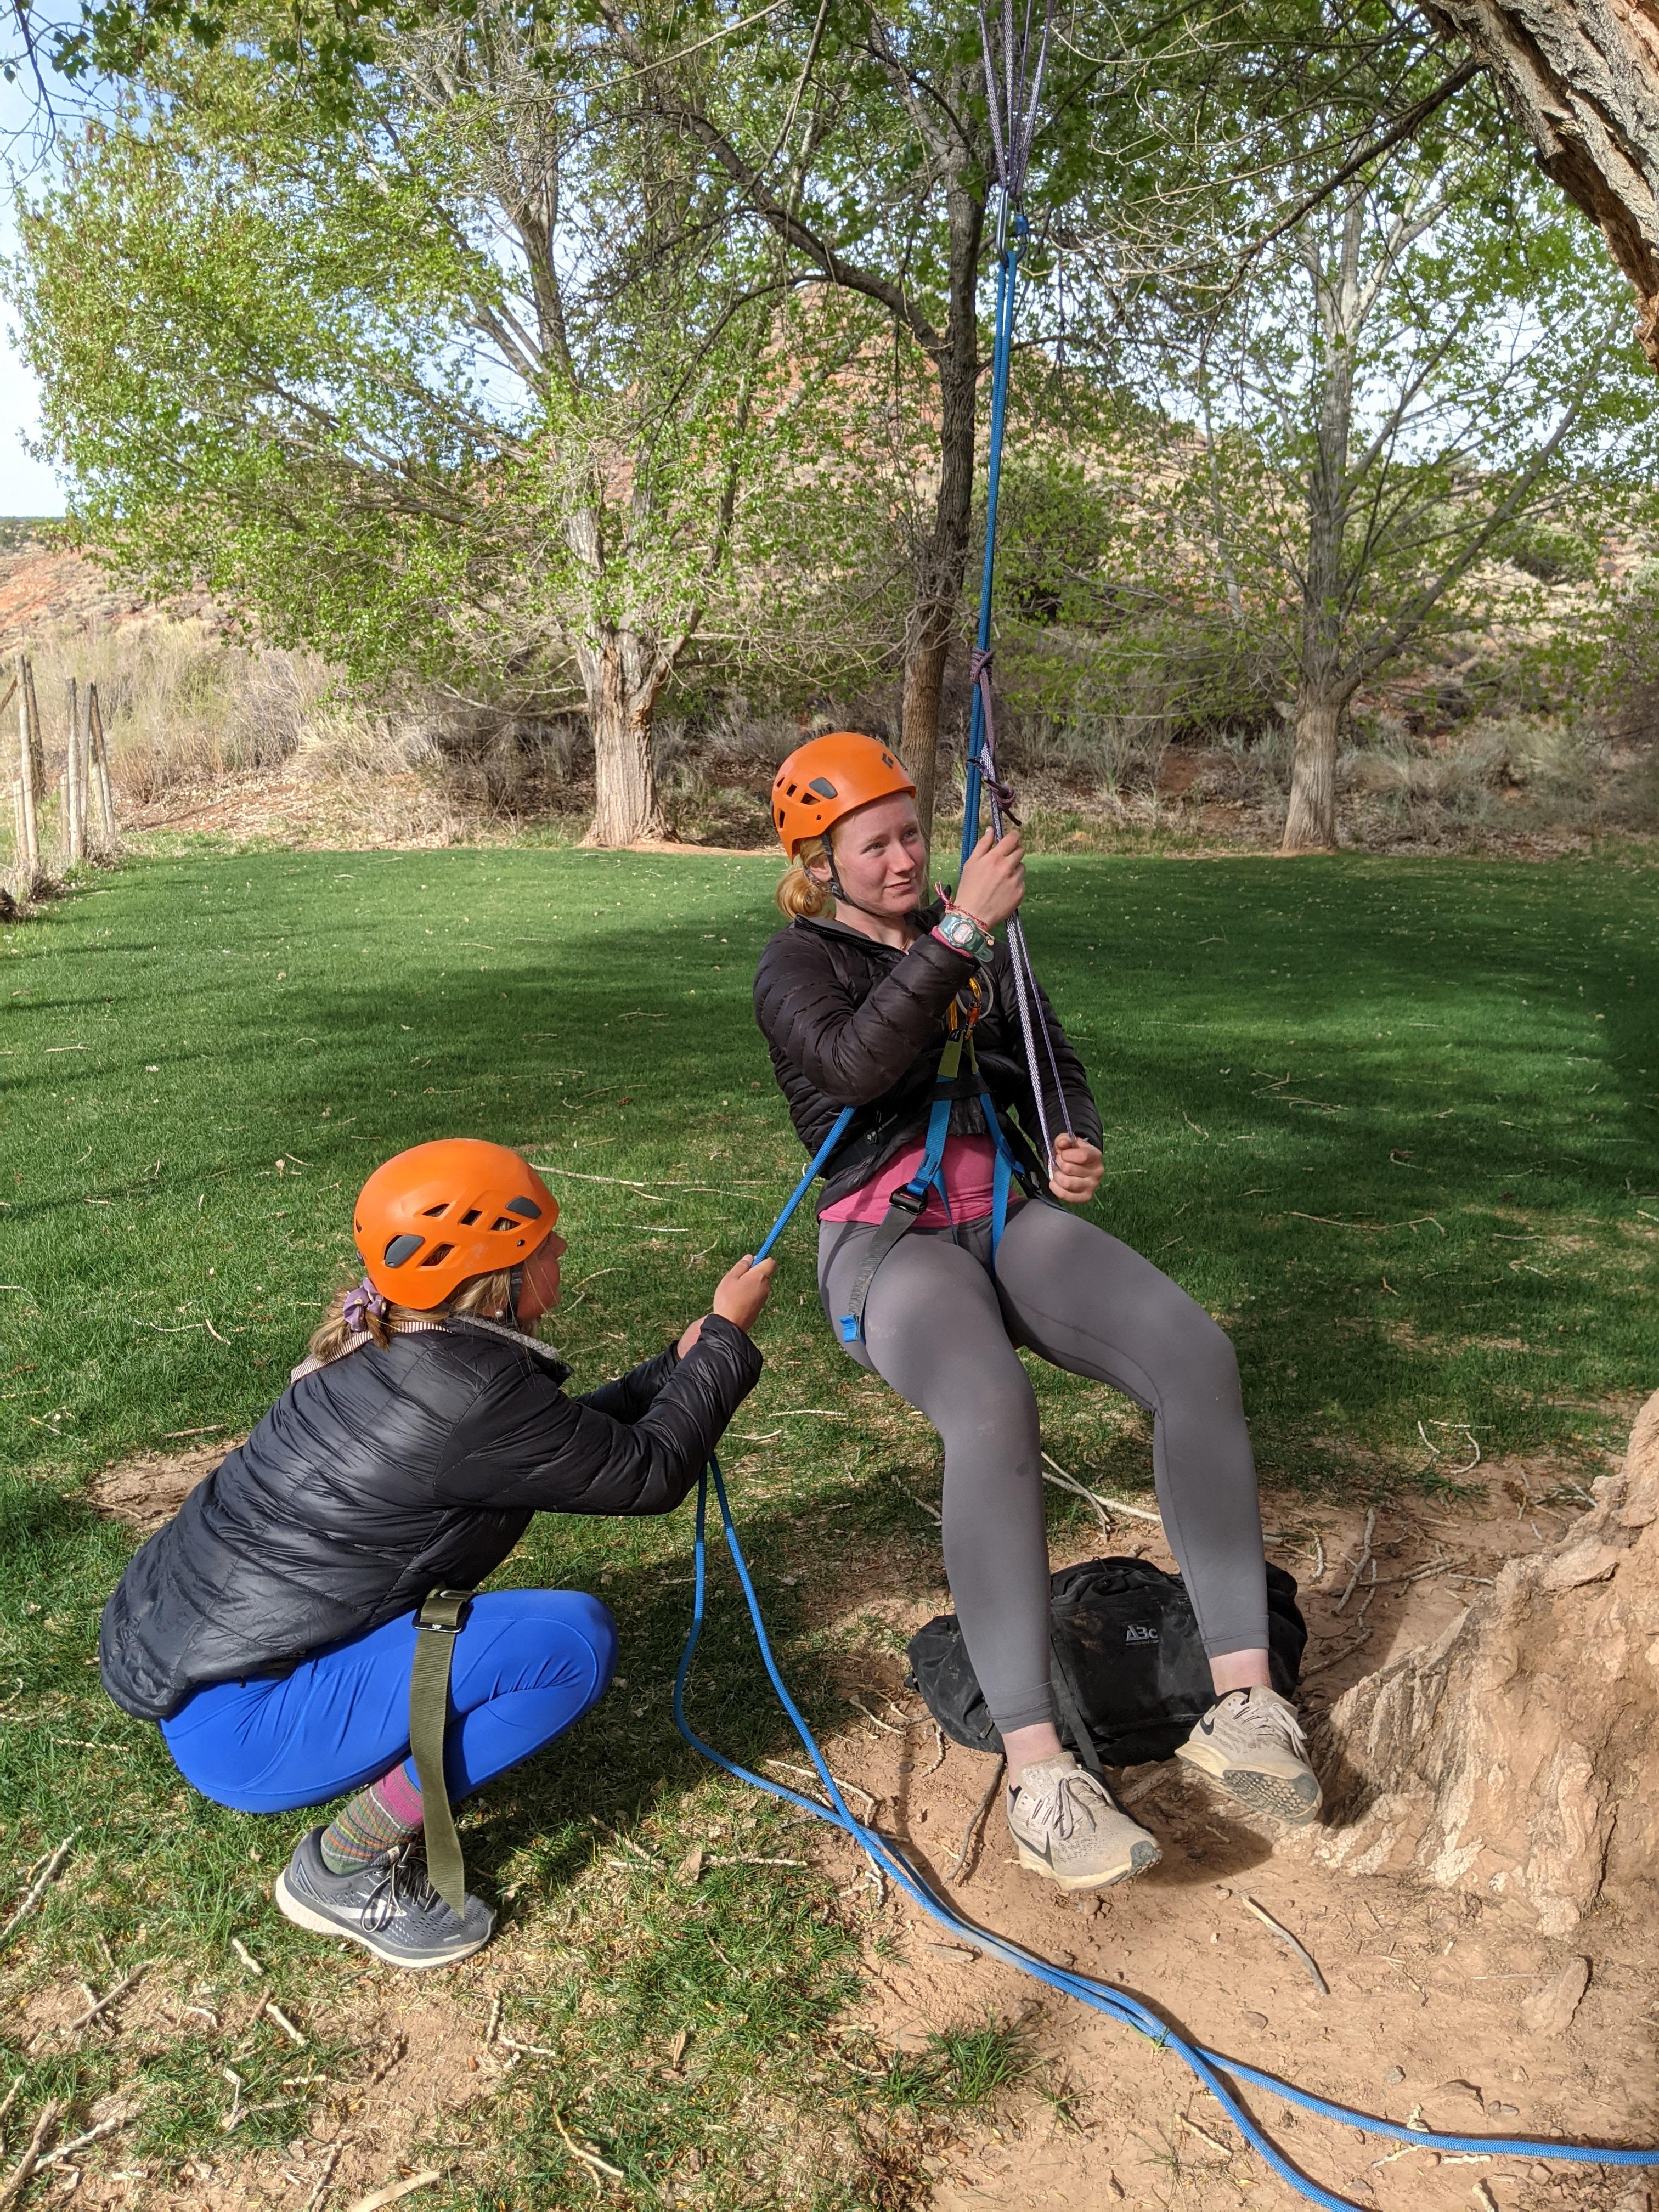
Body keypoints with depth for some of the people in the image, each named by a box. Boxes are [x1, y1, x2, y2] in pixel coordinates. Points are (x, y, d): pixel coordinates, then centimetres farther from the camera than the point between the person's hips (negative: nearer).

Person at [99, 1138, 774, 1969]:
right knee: (574, 1637, -17)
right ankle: (344, 1869, -2)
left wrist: (678, 1365, 20)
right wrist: (727, 1338, 1)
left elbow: (564, 1440, 18)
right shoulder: (469, 1396, -24)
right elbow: (650, 1474, -11)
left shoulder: (386, 1348, 4)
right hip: (239, 1722, -9)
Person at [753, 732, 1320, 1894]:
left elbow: (1053, 1068, 20)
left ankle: (1242, 1699, -19)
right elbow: (856, 1063, -20)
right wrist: (960, 931, -24)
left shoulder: (980, 946, 18)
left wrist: (1076, 1149, -2)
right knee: (994, 1409, -37)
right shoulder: (800, 963, 2)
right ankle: (1038, 1773, -34)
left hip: (1011, 1216, 5)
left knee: (1198, 1358, -23)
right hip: (891, 1239, -5)